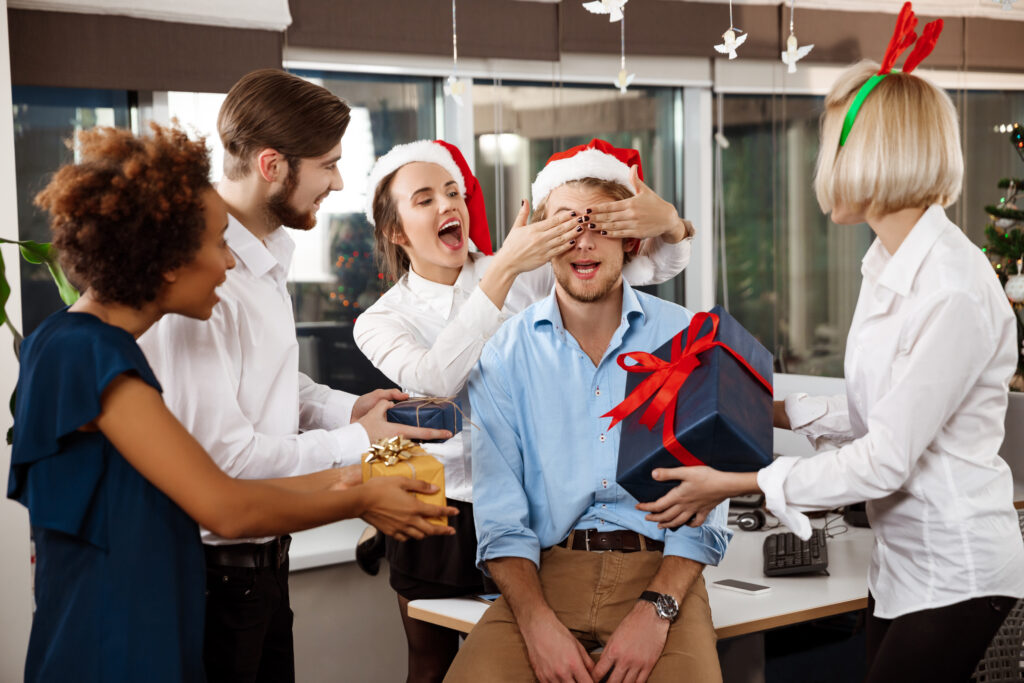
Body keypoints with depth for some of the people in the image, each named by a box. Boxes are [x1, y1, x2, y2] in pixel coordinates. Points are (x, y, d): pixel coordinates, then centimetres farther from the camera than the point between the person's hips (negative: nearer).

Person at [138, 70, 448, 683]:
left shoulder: (266, 258, 8)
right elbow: (220, 451, -27)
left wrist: (349, 408, 2)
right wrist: (356, 443, -16)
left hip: (261, 559, 10)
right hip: (215, 568, -9)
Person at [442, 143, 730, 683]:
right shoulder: (503, 355, 6)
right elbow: (499, 514, 1)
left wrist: (655, 609, -15)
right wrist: (537, 622, -15)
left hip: (660, 568, 0)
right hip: (546, 572, 1)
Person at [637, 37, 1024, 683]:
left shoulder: (954, 291, -23)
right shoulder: (888, 268, 8)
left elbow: (885, 460, -22)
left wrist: (733, 484, -17)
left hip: (956, 580, -8)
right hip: (900, 567, 9)